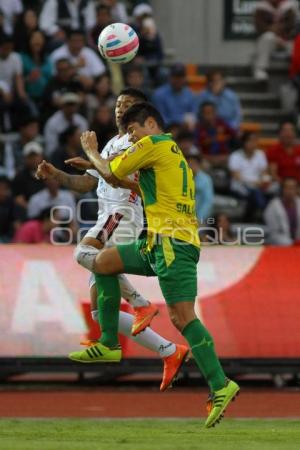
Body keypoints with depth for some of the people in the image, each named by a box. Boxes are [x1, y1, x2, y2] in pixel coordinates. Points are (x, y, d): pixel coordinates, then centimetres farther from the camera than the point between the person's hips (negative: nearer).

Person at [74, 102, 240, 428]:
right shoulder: (173, 151, 25)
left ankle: (220, 386, -23)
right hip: (159, 242, 10)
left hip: (172, 241, -10)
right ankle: (109, 345, 20)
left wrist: (91, 151, 22)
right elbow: (141, 185, 33)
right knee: (104, 261, 20)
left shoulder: (153, 143, -2)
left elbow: (110, 175, 3)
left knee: (182, 316, -17)